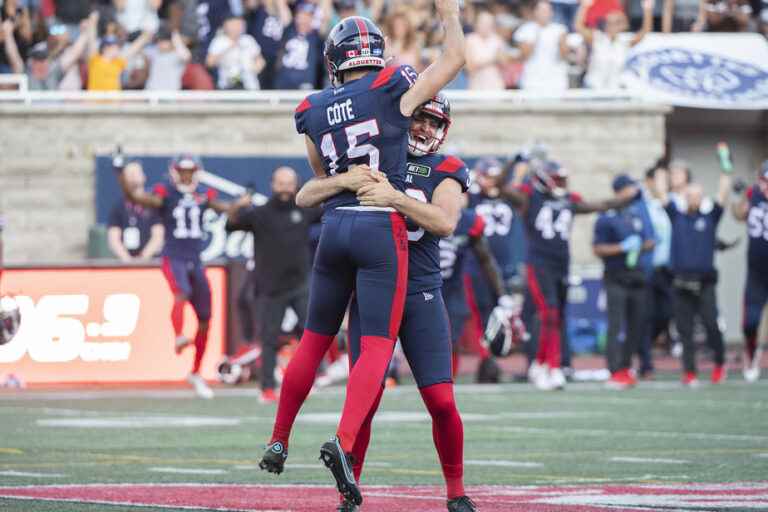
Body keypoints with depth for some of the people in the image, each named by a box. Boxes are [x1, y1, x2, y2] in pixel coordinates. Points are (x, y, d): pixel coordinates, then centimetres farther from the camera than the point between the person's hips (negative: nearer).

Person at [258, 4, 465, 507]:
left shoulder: (314, 112, 7)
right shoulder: (393, 90, -4)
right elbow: (455, 59, 9)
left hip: (335, 225, 4)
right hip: (382, 228, -4)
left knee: (314, 341, 17)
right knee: (377, 347, -6)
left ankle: (279, 442, 24)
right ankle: (344, 441, -24)